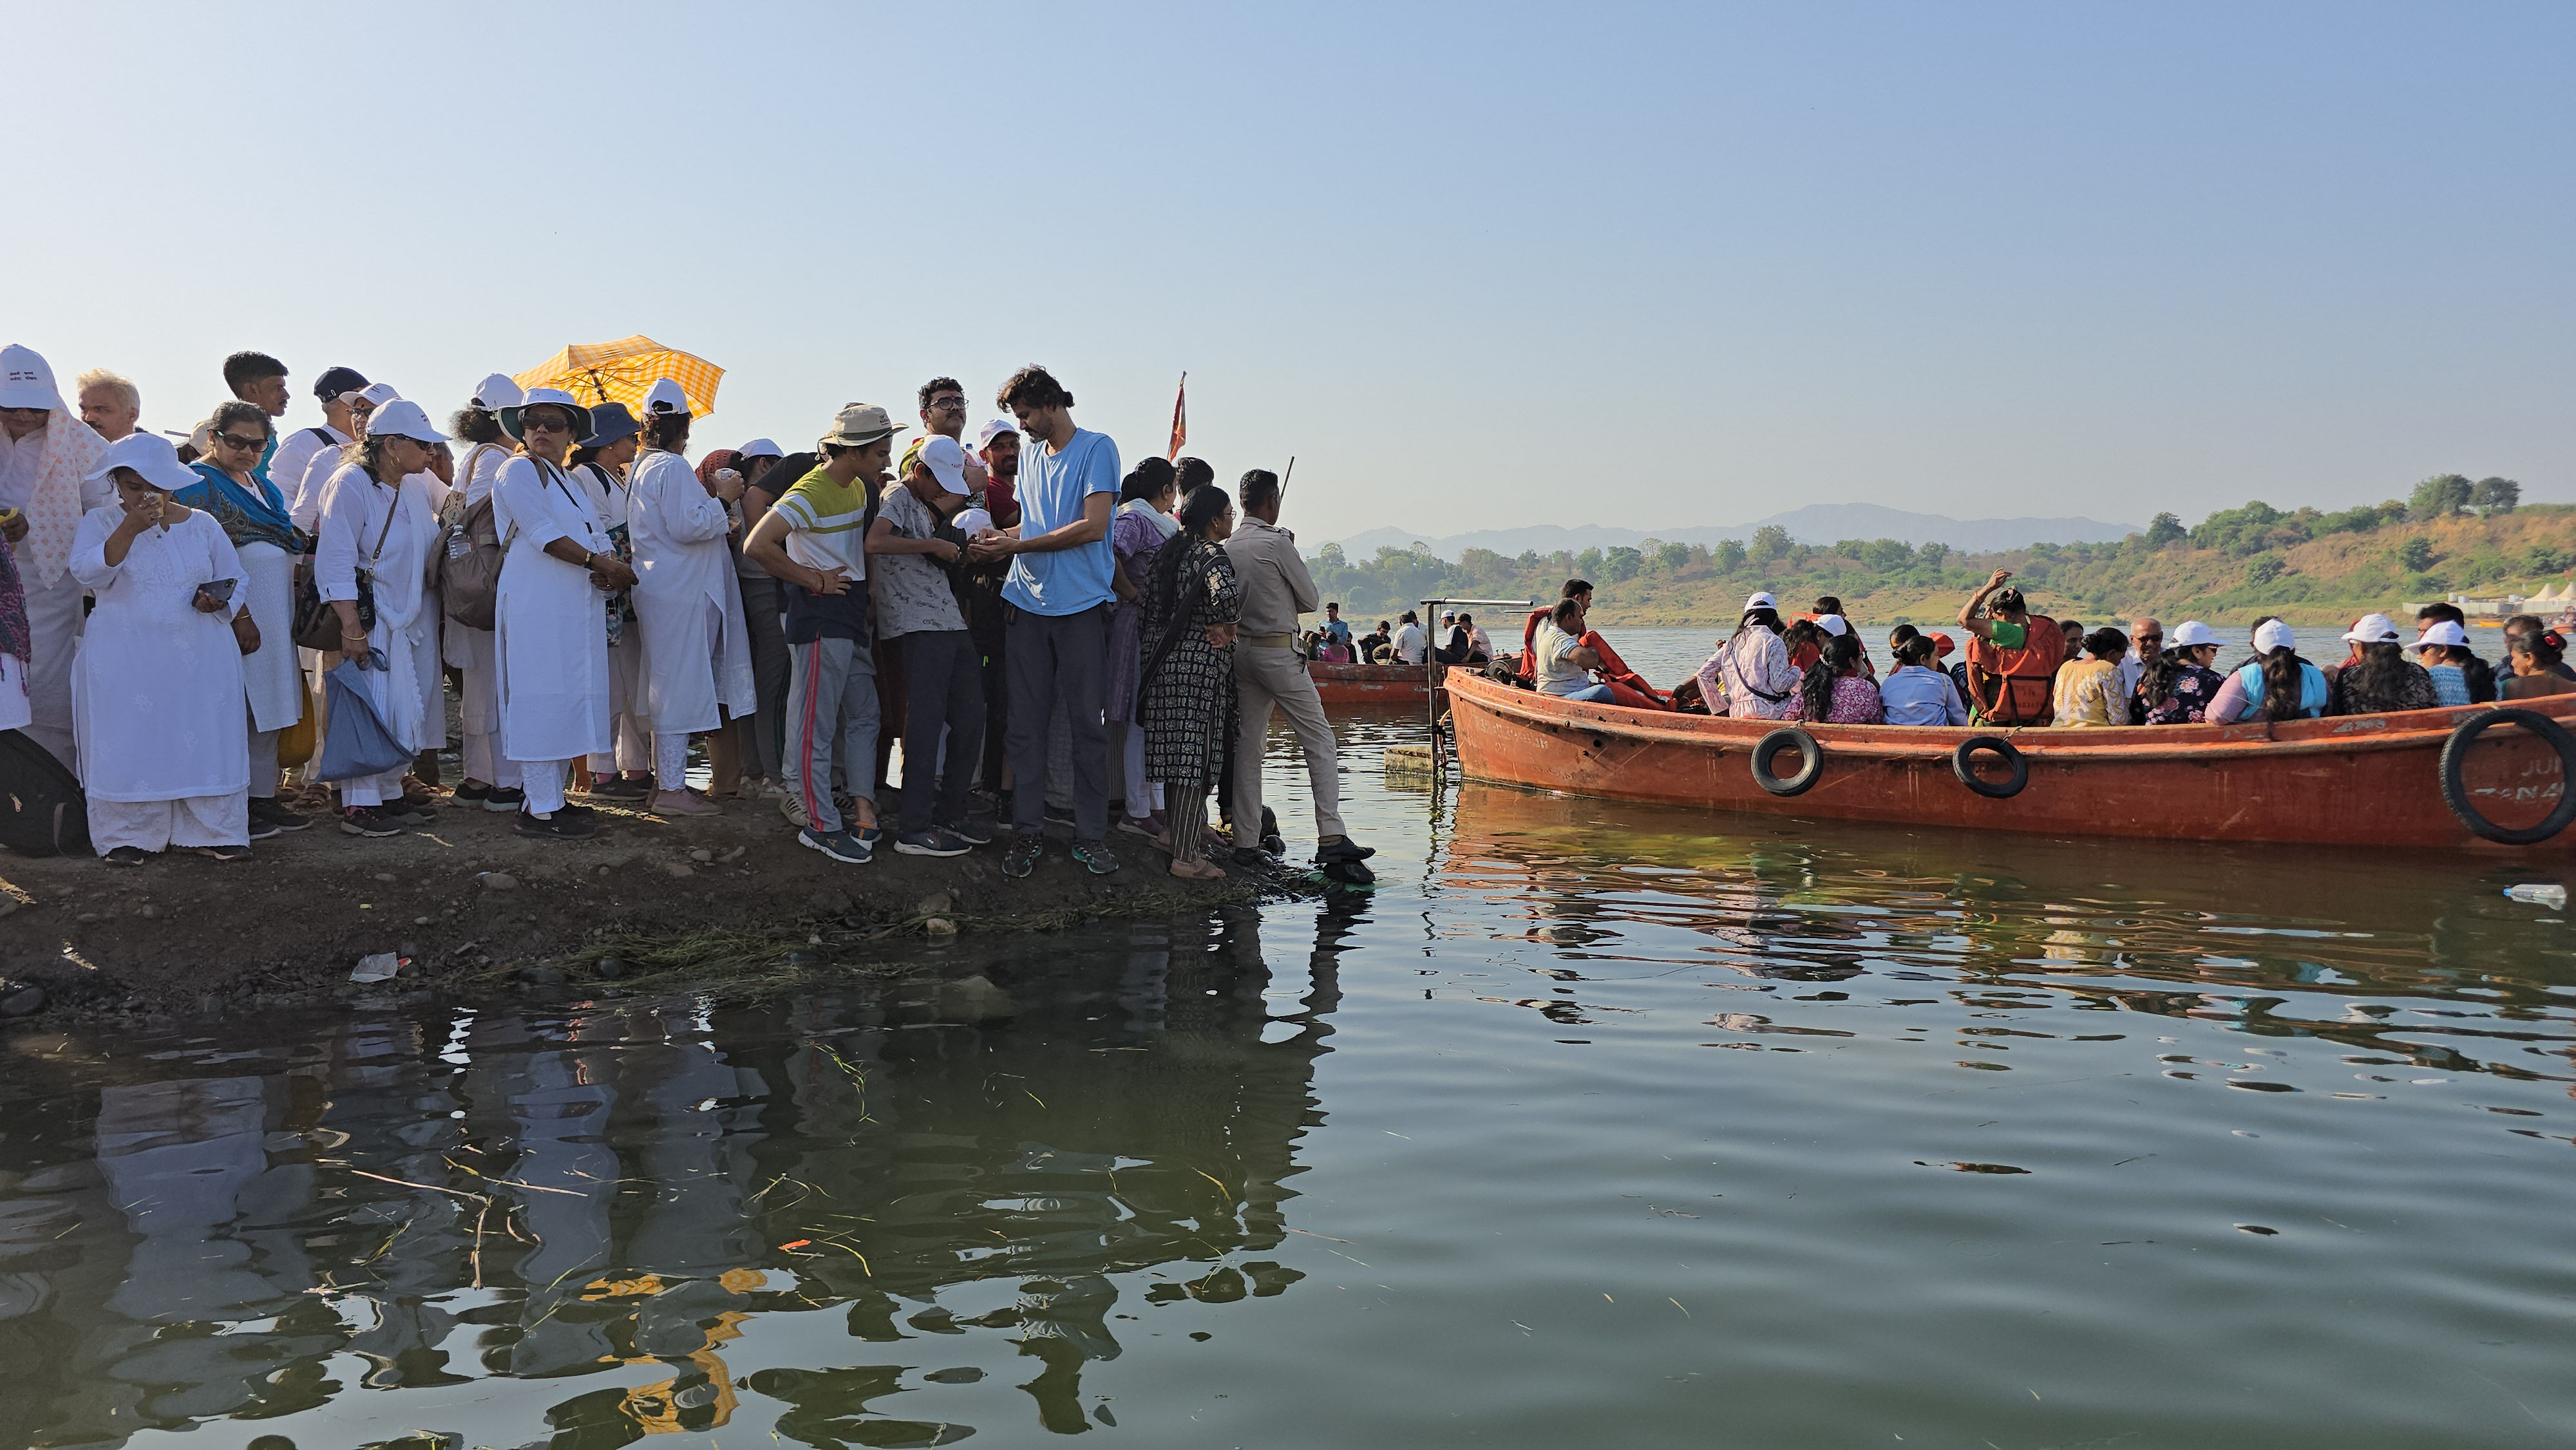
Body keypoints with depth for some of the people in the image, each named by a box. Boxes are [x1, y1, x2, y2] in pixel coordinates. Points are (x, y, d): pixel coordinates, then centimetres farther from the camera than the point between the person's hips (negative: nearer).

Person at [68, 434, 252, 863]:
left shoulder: (202, 525, 9)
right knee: (130, 743, -1)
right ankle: (128, 836, 9)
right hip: (125, 661, -2)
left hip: (202, 657, 2)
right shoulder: (99, 522, 3)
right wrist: (130, 528, -23)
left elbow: (234, 578, 13)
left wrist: (219, 601, -9)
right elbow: (89, 572, -14)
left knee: (204, 739, 0)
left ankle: (211, 831, 8)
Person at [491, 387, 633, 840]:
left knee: (566, 702, 9)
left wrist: (611, 567, -7)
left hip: (576, 607, 8)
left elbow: (599, 533, 15)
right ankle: (538, 811, -5)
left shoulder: (570, 480, 24)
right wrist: (602, 564, -14)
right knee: (542, 701, -8)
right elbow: (544, 535, -13)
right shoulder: (518, 471, -1)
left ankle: (552, 799, 16)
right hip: (536, 603, -8)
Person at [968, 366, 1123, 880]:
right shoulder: (1029, 455, 19)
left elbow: (1093, 527, -12)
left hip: (1081, 606, -5)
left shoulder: (1097, 448, -2)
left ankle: (1091, 836, 6)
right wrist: (1004, 538, 4)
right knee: (1026, 723, 2)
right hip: (1028, 603, 5)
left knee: (1087, 723, -1)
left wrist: (1020, 545, -8)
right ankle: (1027, 832, 8)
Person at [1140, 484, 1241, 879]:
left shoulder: (1168, 551, 14)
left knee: (1174, 752, 15)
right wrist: (1225, 626, -15)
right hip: (1200, 665, -9)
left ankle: (1186, 833, 27)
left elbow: (1148, 601, 18)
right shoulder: (1213, 555, -12)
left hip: (1162, 659, 9)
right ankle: (1186, 857, -5)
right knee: (1195, 755, -6)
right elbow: (1225, 592, -32)